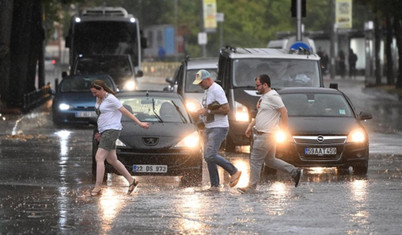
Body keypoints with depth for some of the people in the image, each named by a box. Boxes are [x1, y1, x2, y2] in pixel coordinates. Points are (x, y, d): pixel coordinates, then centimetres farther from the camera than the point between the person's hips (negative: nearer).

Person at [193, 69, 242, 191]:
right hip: (208, 128, 10)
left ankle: (234, 171, -4)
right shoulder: (207, 90, 16)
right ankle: (215, 185, 10)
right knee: (207, 157, 6)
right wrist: (202, 112, 8)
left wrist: (208, 111, -18)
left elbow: (226, 109, -21)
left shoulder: (216, 90, -15)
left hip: (218, 128, -10)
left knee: (210, 156, -18)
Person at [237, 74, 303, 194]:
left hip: (266, 135, -11)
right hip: (260, 134, 11)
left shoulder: (273, 96, -15)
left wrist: (284, 130, -21)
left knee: (255, 160, -6)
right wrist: (250, 126, 20)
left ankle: (251, 187, -1)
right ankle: (295, 172, 19)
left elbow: (284, 112, -19)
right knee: (270, 160, 16)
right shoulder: (263, 97, 17)